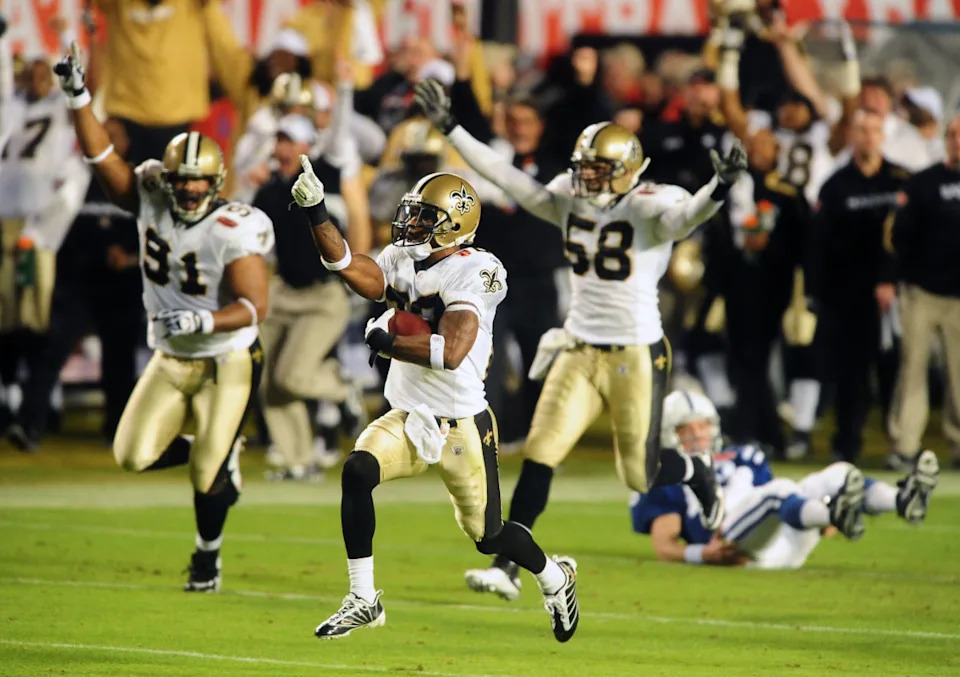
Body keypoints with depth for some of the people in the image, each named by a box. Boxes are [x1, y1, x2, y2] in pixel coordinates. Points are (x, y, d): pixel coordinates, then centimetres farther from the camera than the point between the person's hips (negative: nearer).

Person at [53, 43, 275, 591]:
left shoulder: (234, 232, -21)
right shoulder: (151, 202, -7)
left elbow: (254, 306, -25)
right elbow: (102, 157, -8)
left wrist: (204, 321, -40)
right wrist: (78, 97, -19)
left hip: (225, 362, -5)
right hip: (170, 360, 5)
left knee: (206, 473, -6)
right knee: (135, 455, -4)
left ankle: (208, 558, 18)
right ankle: (219, 454, 24)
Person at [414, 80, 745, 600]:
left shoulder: (650, 207, -14)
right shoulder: (569, 201, 3)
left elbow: (686, 216, -35)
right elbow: (507, 178, 5)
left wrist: (719, 188, -56)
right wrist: (450, 128, 3)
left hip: (636, 356, -5)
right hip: (580, 350, 5)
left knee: (641, 474, 5)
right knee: (540, 453, -6)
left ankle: (701, 477, 40)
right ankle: (507, 566, -2)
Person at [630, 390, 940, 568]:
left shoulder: (741, 460, 33)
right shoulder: (663, 479, 15)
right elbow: (664, 547, 4)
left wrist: (818, 521, 9)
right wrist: (703, 554, -17)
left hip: (786, 545, 6)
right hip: (738, 548, -6)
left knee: (837, 475, -12)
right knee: (780, 489, -32)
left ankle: (902, 500, -44)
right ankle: (835, 514, -67)